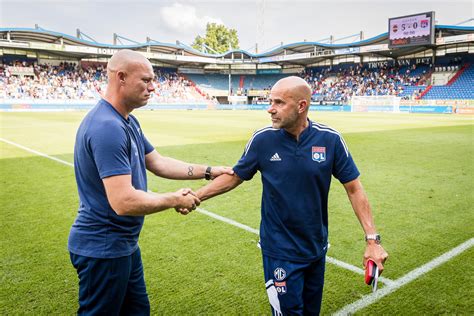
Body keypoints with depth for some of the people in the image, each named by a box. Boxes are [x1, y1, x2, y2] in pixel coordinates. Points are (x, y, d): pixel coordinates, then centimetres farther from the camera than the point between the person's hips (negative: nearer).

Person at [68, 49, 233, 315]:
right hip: (103, 248, -10)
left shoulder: (128, 122, 6)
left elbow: (158, 163, 13)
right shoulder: (108, 127, -27)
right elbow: (123, 202, -33)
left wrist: (208, 172, 7)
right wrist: (176, 200, -18)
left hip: (125, 243, 10)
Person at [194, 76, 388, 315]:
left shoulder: (331, 139, -11)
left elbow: (354, 189, -6)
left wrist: (372, 239, -10)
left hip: (317, 248, 2)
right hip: (280, 252, -2)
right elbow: (234, 176, 0)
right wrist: (195, 196, -9)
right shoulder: (262, 139, -12)